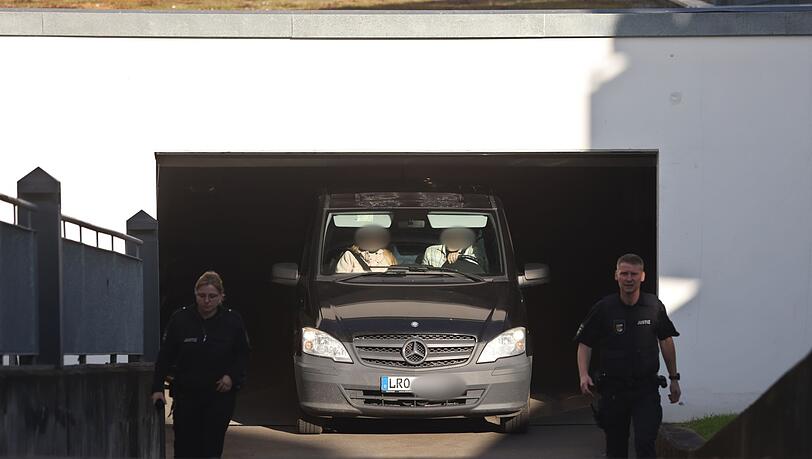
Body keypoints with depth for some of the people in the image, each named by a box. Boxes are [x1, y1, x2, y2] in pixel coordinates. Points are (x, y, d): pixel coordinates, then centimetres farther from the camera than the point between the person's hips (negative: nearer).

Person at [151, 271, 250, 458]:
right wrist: (157, 388, -6)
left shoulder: (232, 321, -2)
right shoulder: (180, 319, -3)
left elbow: (242, 355, 9)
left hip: (220, 395, 0)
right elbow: (165, 356, 1)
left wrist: (232, 377, -9)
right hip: (187, 395, 0)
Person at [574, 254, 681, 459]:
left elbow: (666, 341, 13)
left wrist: (674, 378, 15)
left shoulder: (654, 307, 1)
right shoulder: (603, 309, -4)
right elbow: (585, 344, 1)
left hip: (646, 388, 0)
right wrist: (583, 375, -15)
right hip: (613, 388, 1)